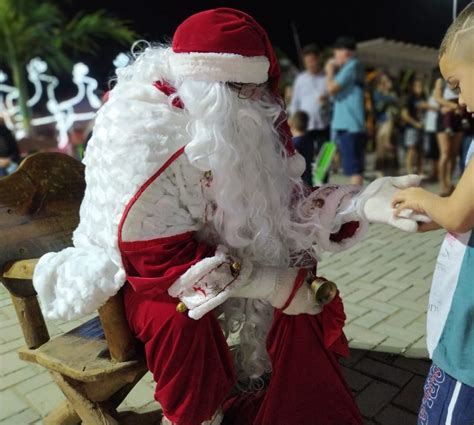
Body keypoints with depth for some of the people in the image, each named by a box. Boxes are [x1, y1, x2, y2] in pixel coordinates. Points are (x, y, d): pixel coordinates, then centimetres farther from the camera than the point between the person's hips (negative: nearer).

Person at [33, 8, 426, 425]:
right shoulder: (139, 136, -29)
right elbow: (157, 256, -30)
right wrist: (269, 284, -33)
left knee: (302, 285, -6)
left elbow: (283, 204, -11)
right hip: (136, 269, -5)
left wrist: (361, 203, -29)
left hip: (218, 255, 6)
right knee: (180, 317, -34)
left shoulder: (248, 121, -10)